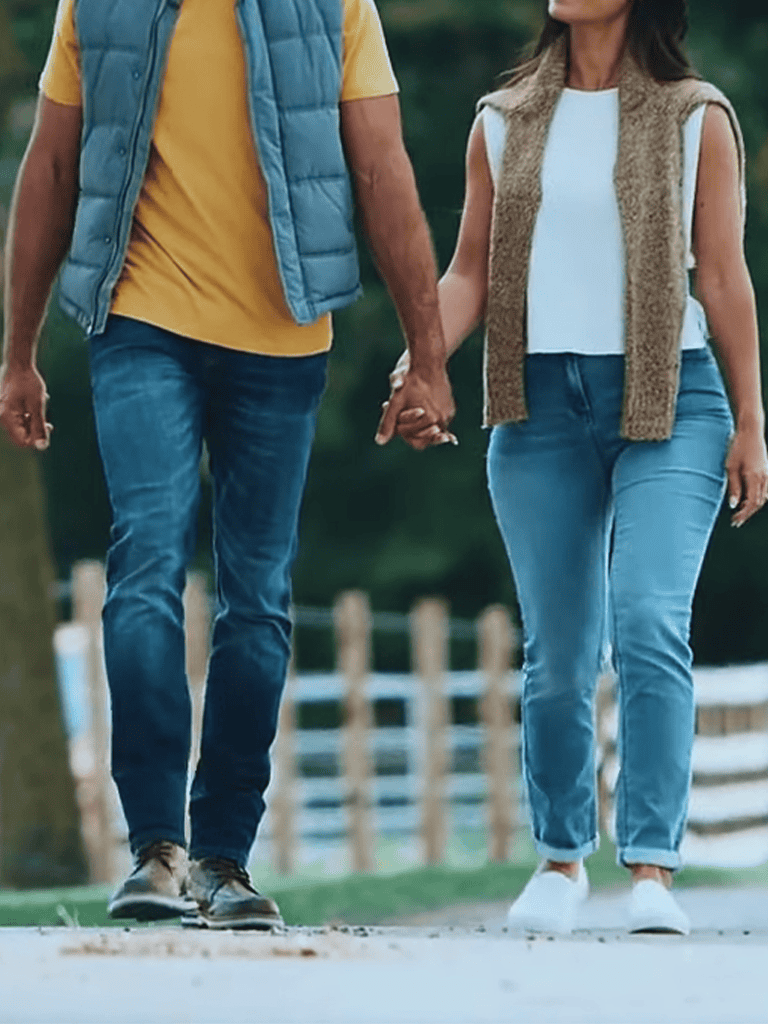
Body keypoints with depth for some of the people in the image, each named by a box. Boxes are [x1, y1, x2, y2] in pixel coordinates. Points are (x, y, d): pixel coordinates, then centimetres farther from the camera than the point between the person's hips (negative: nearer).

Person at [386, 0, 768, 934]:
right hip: (542, 405, 3)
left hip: (668, 403, -3)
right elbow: (472, 271, 11)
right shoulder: (504, 122, 12)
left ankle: (652, 871, -21)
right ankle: (561, 858, 23)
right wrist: (418, 364, -5)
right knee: (557, 649, 6)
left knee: (650, 622, -19)